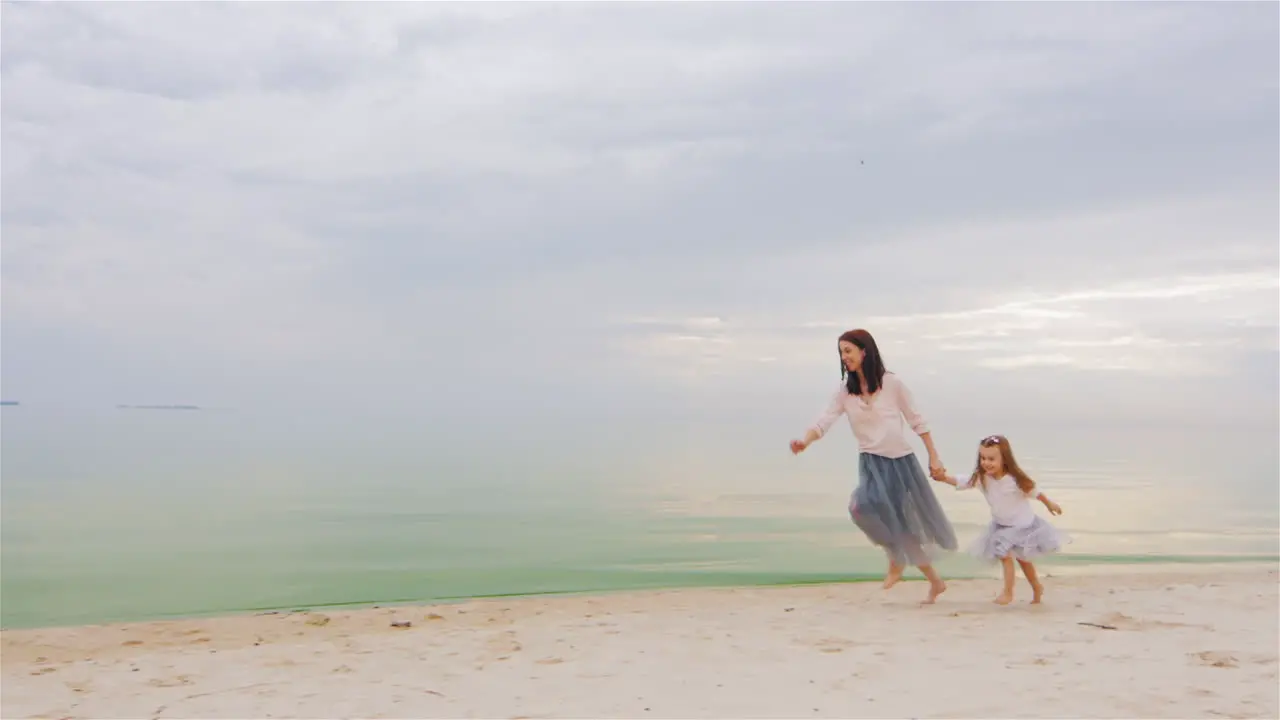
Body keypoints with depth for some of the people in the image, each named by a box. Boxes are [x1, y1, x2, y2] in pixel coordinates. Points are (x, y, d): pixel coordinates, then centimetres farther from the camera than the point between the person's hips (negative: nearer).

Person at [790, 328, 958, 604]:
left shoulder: (892, 383, -5)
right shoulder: (844, 391, 2)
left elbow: (917, 421, 2)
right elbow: (824, 422, -6)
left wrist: (934, 457, 2)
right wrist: (804, 441, -26)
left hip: (901, 460, -2)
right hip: (871, 463, 2)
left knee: (912, 524, -6)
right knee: (860, 506, -20)